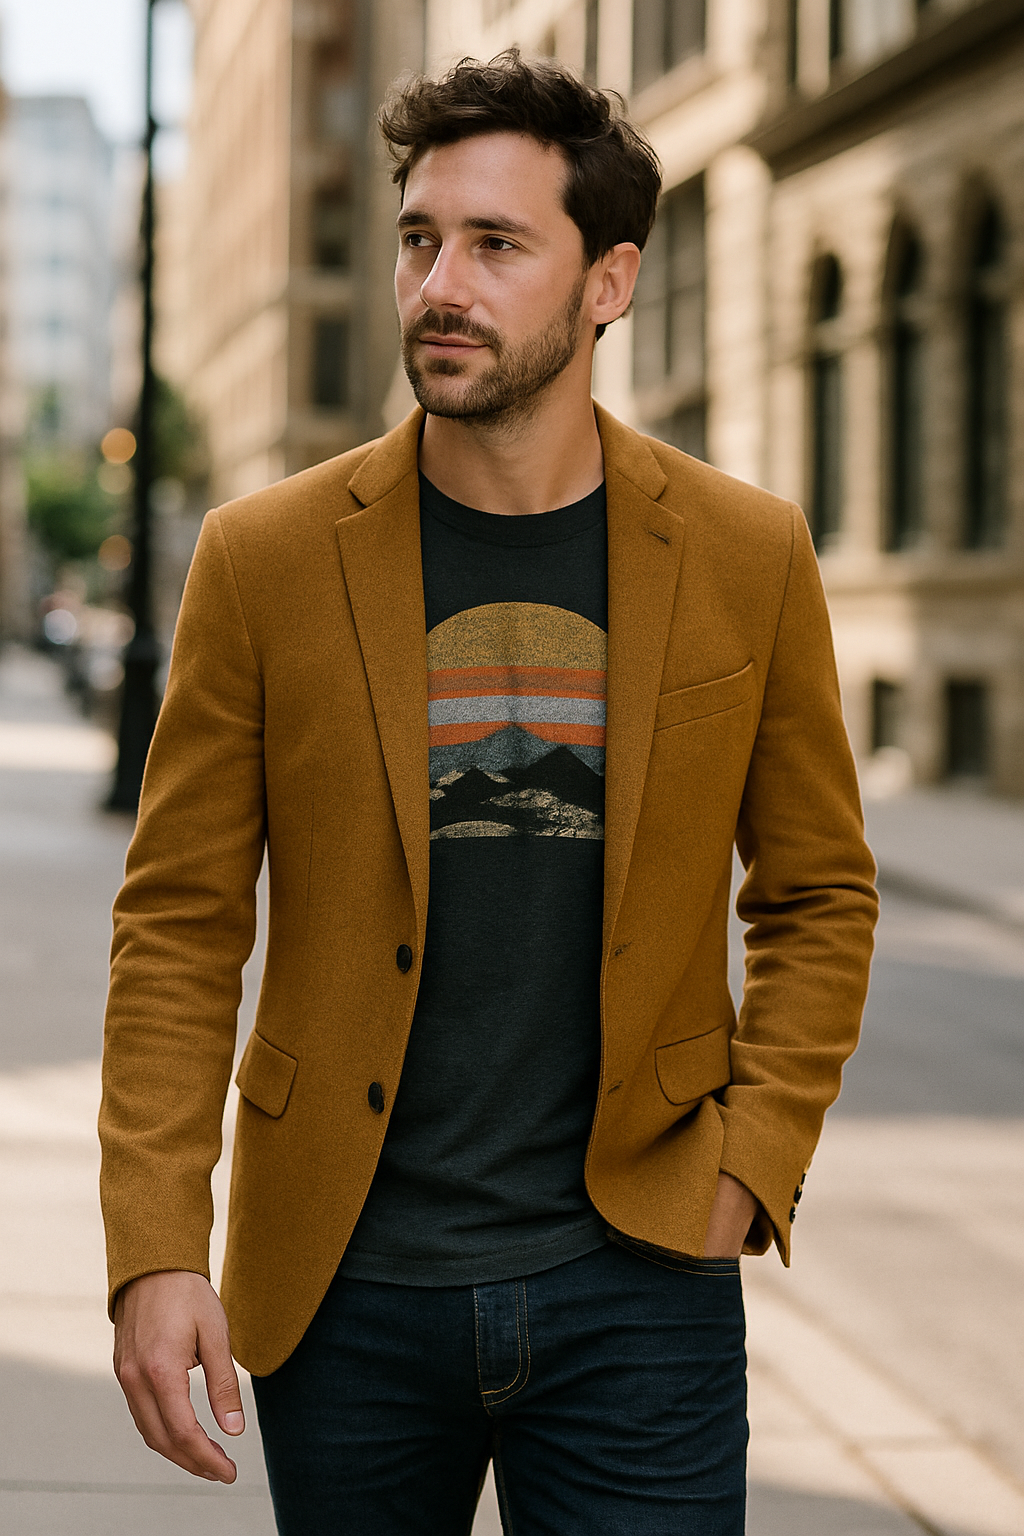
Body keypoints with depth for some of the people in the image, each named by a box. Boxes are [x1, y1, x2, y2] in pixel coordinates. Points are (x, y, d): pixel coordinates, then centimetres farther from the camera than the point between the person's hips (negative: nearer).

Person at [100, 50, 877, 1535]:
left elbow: (820, 896, 9)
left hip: (634, 1277, 0)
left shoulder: (747, 558, 0)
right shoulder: (268, 557, -2)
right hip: (343, 1291, 0)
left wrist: (751, 1162, -3)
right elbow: (178, 925, 0)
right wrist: (156, 1248, -8)